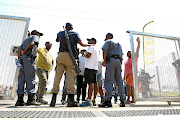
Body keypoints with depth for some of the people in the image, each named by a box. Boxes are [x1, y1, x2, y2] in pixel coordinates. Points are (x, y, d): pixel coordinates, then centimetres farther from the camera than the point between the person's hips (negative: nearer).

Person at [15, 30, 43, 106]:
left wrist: (19, 58, 5)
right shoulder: (35, 37, 13)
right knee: (30, 78, -12)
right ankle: (31, 99, -14)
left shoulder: (26, 40, 33)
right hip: (29, 57, -7)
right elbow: (32, 43, -10)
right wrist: (24, 51, -6)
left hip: (22, 58, 8)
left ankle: (20, 100, 2)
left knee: (22, 79, 3)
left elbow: (20, 49, 18)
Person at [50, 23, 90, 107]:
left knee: (57, 76, 2)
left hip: (60, 55, 3)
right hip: (70, 56, -2)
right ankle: (70, 100, -8)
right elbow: (81, 44, 6)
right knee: (70, 76, -4)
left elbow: (57, 40, 41)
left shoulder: (60, 33, 22)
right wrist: (89, 45, 25)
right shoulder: (74, 34, 14)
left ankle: (53, 99, 1)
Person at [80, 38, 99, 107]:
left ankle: (88, 101, -19)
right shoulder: (96, 49, 27)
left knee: (90, 83, -16)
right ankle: (94, 100, 16)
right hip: (95, 67, 10)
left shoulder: (91, 47, -1)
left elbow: (88, 55, -14)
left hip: (90, 67, -10)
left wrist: (85, 55, 4)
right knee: (94, 84, 9)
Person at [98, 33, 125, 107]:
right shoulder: (118, 44, 30)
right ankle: (122, 101, 5)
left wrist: (104, 61, -7)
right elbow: (121, 57, 24)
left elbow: (104, 51, -8)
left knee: (109, 80, -12)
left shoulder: (108, 42, 11)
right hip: (118, 61, 7)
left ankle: (108, 100, -18)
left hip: (111, 60, -6)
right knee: (119, 81, 5)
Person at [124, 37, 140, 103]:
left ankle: (128, 99, -14)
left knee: (128, 85, -17)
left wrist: (138, 42, -15)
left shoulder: (135, 57, 4)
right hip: (127, 74, 6)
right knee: (131, 86, 6)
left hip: (132, 73, -6)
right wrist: (124, 76, 13)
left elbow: (138, 49, -5)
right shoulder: (126, 60, 18)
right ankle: (133, 99, 12)